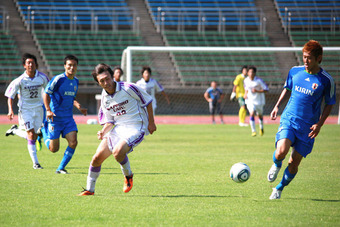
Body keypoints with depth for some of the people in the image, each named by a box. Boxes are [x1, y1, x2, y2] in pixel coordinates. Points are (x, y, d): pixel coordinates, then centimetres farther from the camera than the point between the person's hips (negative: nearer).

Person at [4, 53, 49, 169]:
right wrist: (10, 110, -22)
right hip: (25, 110, -4)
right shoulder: (20, 80, -14)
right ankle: (35, 163, -3)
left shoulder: (42, 77, -6)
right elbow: (10, 96, -8)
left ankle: (15, 130, 34)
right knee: (31, 135, -13)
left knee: (34, 136, 5)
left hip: (38, 109, 4)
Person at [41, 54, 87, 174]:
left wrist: (78, 107, 8)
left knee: (73, 142, -14)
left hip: (68, 118, 5)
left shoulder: (76, 81, 8)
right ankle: (44, 130, 31)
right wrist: (48, 110, -20)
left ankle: (61, 168, 2)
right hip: (55, 118, -5)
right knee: (54, 149, 0)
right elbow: (46, 94, -9)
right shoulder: (58, 79, -13)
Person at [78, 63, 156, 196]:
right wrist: (103, 131, -10)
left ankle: (128, 176, -1)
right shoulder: (104, 98, 4)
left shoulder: (128, 88, -14)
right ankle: (89, 190, 16)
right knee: (97, 158, -2)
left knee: (118, 152, -32)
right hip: (118, 129, 6)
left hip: (135, 129, -6)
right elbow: (110, 120, 11)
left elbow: (148, 101, -2)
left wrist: (151, 123, -2)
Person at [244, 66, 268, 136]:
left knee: (260, 115, 16)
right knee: (252, 114, -20)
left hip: (259, 101, -1)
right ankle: (253, 131, -15)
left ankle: (261, 127, 46)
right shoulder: (246, 80, -3)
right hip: (250, 100, 1)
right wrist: (245, 94, 0)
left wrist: (257, 91, -26)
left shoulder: (259, 80, -16)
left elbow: (266, 90, -14)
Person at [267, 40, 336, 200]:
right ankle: (276, 165, 14)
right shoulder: (295, 71, 2)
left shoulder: (326, 80, -7)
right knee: (281, 151, -23)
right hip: (288, 119, 1)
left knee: (294, 163, 1)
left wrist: (319, 124, -8)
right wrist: (277, 106, 11)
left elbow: (329, 104, 3)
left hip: (308, 127, -1)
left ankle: (279, 189, 25)